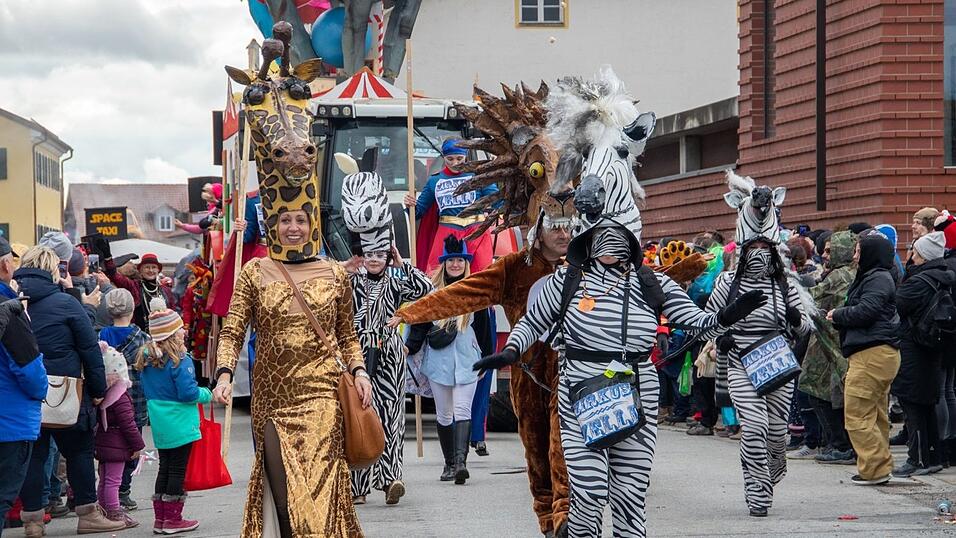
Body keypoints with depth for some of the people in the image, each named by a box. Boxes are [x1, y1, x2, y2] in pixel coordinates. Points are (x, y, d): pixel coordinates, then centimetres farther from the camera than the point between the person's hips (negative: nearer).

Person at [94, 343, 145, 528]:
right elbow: (128, 424, -19)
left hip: (101, 443, 8)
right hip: (117, 445, -8)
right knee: (113, 480, -4)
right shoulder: (120, 398, -19)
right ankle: (115, 515, -1)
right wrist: (138, 445, -10)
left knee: (104, 480, 15)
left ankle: (105, 511, 23)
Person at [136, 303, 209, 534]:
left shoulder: (146, 359, 6)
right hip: (179, 424, -7)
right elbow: (188, 392, -19)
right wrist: (206, 394, -2)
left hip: (159, 424, 7)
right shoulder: (179, 361, -18)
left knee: (165, 467, 15)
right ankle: (173, 519, 5)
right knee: (178, 470, 1)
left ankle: (160, 518, 18)